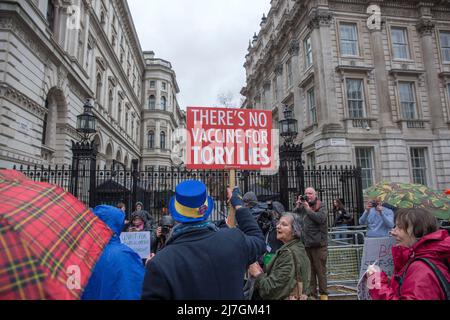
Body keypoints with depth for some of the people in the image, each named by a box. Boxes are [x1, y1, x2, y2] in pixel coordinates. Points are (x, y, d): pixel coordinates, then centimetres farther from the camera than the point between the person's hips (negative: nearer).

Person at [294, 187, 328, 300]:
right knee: (309, 271, 9)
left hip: (318, 244, -3)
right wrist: (298, 206, -5)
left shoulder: (320, 207, 0)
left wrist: (308, 208, -11)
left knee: (320, 270, 5)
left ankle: (323, 294, 18)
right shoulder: (302, 207, 10)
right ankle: (311, 293, 19)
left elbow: (320, 218, -17)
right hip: (305, 245, 3)